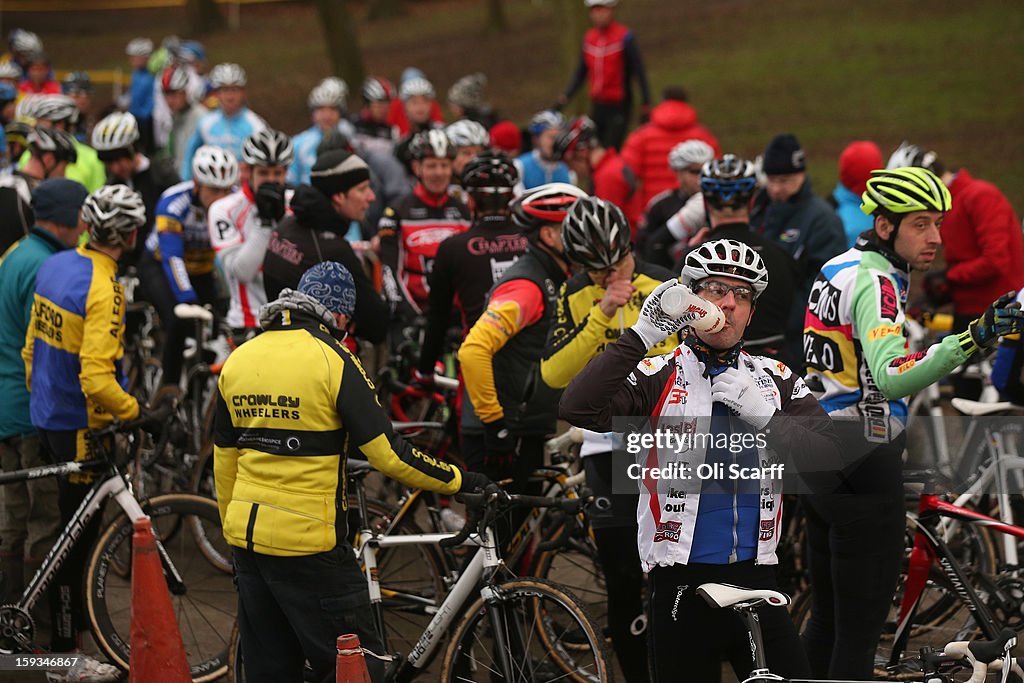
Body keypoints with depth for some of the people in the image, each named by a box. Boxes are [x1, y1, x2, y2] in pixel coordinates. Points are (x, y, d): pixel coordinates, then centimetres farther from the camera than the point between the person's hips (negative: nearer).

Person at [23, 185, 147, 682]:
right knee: (78, 535, 1)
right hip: (83, 427, -8)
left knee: (65, 525, 21)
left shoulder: (54, 266, 3)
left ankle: (70, 619, 34)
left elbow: (31, 347, 12)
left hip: (47, 416, 8)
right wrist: (134, 410, -15)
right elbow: (96, 379, -30)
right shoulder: (103, 289, -24)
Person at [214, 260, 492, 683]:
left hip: (246, 537, 7)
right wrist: (460, 481, -2)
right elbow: (388, 454, -13)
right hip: (306, 542, -7)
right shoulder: (332, 361, -11)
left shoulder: (237, 361, 8)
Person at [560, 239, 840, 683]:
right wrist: (641, 335, -22)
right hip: (681, 584, -3)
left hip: (754, 579, 3)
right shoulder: (658, 376, -2)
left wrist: (764, 416, -13)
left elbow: (827, 455, 0)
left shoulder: (775, 380, 11)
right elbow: (578, 410, -19)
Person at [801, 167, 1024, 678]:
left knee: (827, 621, 18)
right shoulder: (875, 281, -19)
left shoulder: (836, 270, 12)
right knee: (860, 633, -5)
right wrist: (974, 338, -47)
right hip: (864, 466, -10)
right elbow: (890, 379, -36)